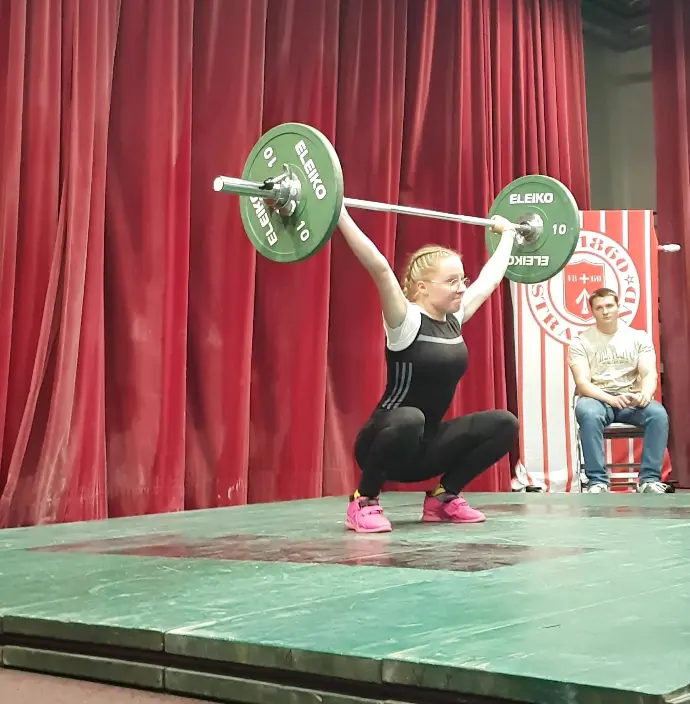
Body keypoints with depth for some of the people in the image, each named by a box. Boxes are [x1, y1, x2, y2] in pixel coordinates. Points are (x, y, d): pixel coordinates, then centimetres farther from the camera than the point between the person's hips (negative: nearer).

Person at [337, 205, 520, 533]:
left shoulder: (454, 319, 4)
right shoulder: (405, 322, -16)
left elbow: (490, 276, 18)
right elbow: (379, 267, -30)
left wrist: (506, 235, 27)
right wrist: (341, 215, -37)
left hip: (425, 444, 7)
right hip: (386, 442, -7)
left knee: (503, 424, -8)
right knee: (408, 419, -40)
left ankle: (442, 497, 6)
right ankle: (363, 502, -15)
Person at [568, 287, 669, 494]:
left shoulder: (639, 338, 6)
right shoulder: (580, 343, 1)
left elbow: (649, 374, -2)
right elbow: (582, 383, -9)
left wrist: (645, 395, -27)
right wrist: (611, 399, -27)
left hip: (631, 400, 2)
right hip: (597, 398, -2)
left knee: (658, 414, -30)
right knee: (588, 413, -37)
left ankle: (649, 479, -22)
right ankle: (597, 481, -31)